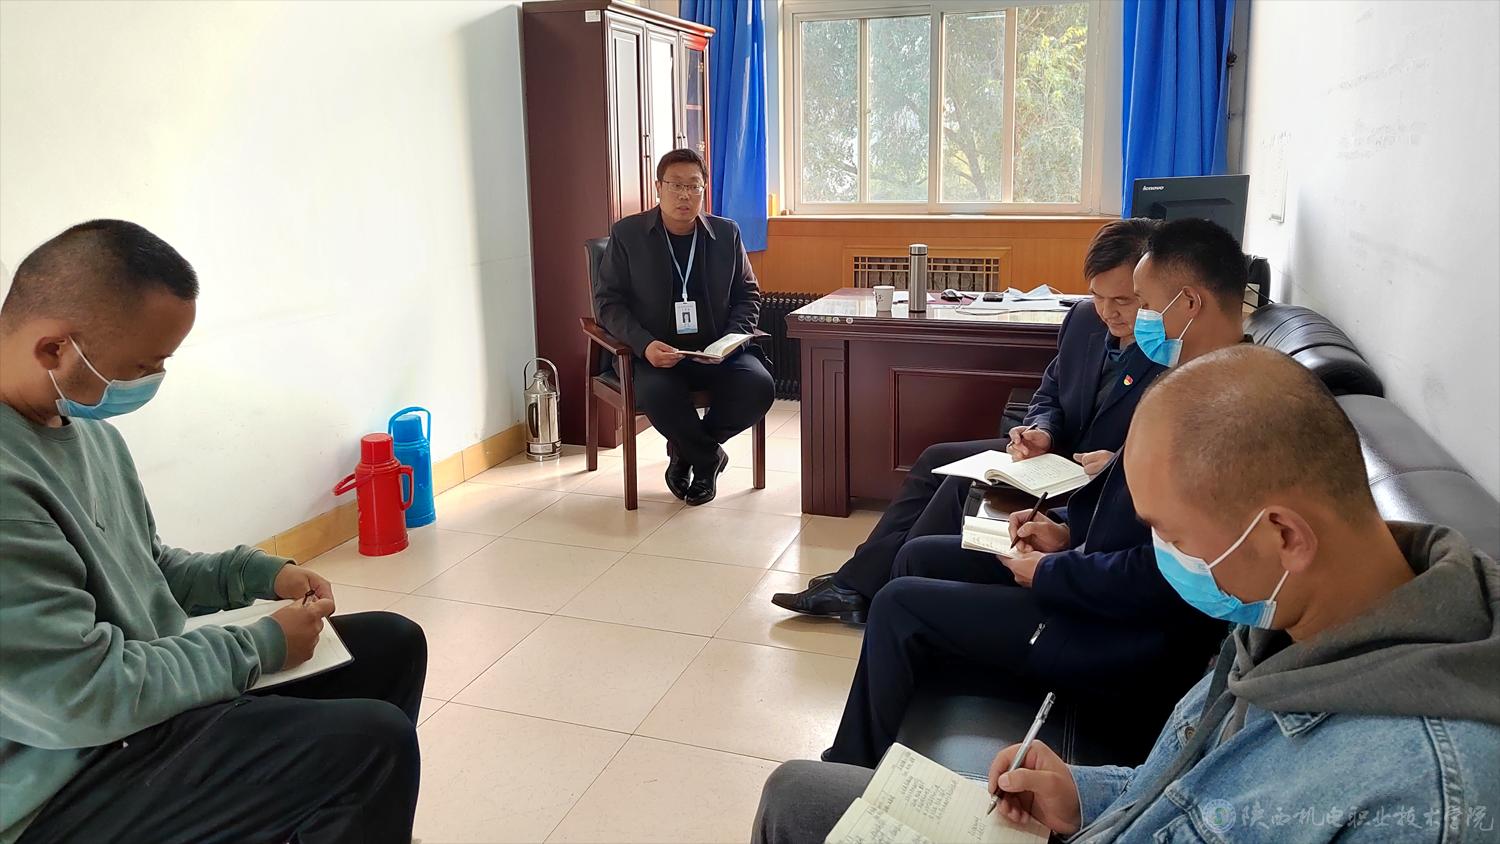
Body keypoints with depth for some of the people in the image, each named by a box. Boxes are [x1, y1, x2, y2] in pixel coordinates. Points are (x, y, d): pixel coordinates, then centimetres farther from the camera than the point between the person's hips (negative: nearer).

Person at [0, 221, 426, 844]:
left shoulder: (81, 421, 4)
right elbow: (85, 699, -28)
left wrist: (259, 573, 2)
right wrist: (263, 646, -16)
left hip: (152, 675, 10)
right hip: (69, 787, -10)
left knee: (392, 643, 11)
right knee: (374, 741, -26)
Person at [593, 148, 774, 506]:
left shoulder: (726, 233, 8)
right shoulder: (627, 234, 0)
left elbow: (748, 295, 13)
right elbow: (607, 301, -1)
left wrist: (733, 338, -8)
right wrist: (644, 344, -19)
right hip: (656, 353, -2)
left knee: (759, 386, -27)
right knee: (657, 394, -36)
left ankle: (687, 449, 0)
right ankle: (709, 457, -3)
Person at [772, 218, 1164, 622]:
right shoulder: (1084, 318, -1)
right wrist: (1041, 431, -12)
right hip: (1055, 453, 8)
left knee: (966, 482, -22)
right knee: (937, 460, 3)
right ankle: (856, 583, 3)